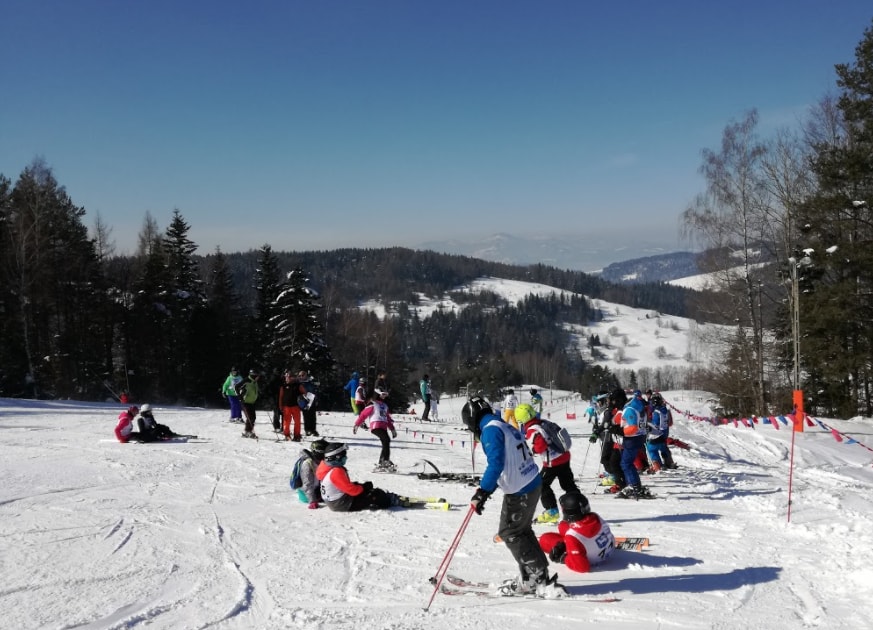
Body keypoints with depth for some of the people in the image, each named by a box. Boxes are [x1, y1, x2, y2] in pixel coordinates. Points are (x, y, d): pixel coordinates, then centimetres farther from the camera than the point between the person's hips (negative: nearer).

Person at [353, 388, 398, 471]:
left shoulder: (384, 406, 24)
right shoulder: (372, 405, 1)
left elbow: (388, 418, 30)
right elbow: (363, 414, 0)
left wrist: (392, 429, 28)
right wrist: (356, 425, -2)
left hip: (383, 427, 8)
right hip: (376, 426, -8)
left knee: (386, 444, 2)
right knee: (386, 440, -26)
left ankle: (380, 465, 7)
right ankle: (385, 460, -30)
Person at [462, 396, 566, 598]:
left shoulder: (490, 430, -15)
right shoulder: (505, 427, 14)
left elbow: (496, 463, -27)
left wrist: (482, 492, -29)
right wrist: (486, 489, 24)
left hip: (519, 492, -9)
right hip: (533, 484, 9)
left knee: (510, 534, 2)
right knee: (521, 531, 19)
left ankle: (542, 580, 3)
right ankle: (528, 579, 26)